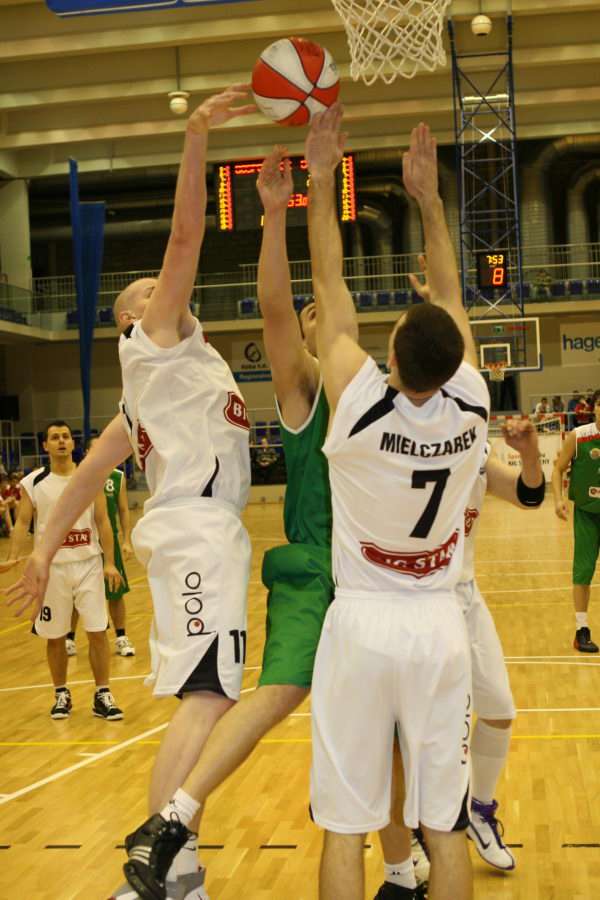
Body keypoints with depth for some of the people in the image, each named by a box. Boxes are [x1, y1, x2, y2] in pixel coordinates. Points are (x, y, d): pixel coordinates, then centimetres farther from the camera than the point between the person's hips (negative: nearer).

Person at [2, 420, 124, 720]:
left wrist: (109, 562, -2)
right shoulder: (33, 483, -1)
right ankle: (61, 695, 24)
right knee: (55, 636, 8)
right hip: (51, 568, 0)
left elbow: (102, 521, 3)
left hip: (88, 564, 1)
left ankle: (102, 696, 9)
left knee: (97, 632, -1)